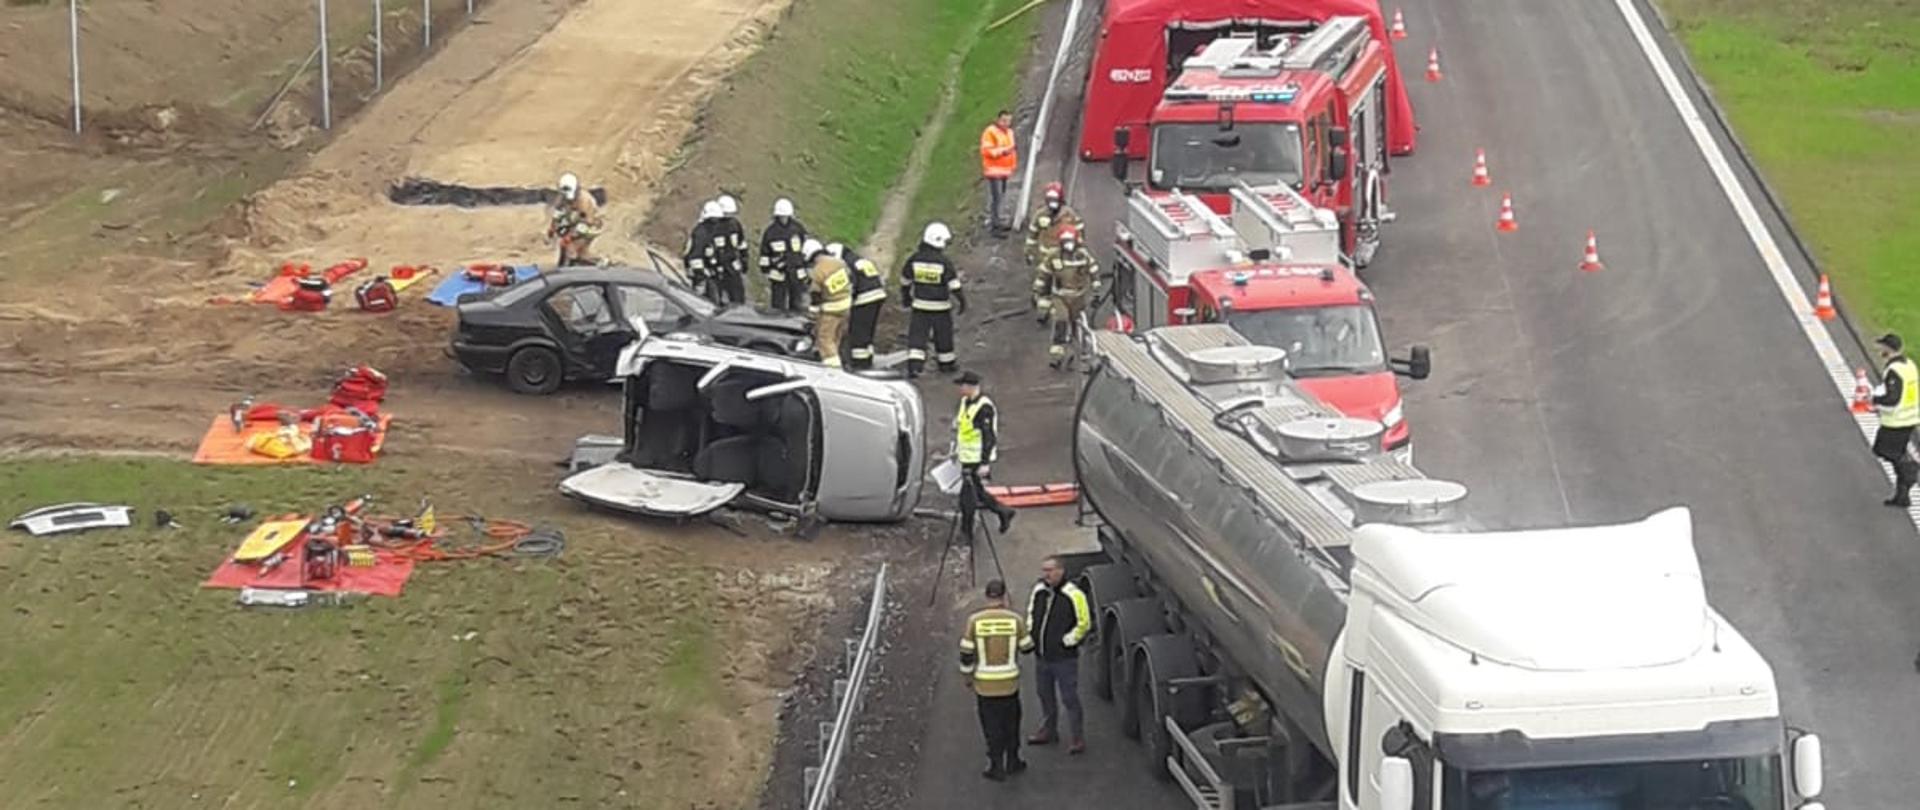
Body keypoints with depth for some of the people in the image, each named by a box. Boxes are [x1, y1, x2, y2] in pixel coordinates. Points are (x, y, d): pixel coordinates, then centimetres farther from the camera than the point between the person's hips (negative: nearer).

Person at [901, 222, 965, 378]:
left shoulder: (914, 260, -6)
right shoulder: (944, 263, -16)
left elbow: (905, 281, 7)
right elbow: (955, 286, -13)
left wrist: (905, 297, 24)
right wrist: (962, 302, 0)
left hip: (920, 306, 2)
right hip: (940, 307, -2)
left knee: (917, 336, 3)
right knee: (943, 336, 16)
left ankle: (914, 365, -11)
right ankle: (946, 363, 31)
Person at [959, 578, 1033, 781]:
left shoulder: (975, 621, -11)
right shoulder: (1015, 620, -9)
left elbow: (966, 653, -6)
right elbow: (1027, 647, 2)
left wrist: (967, 673, 9)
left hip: (984, 684, -1)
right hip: (1009, 683, 1)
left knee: (992, 726, 8)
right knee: (1011, 722, 18)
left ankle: (997, 767, 10)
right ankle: (1012, 762, 26)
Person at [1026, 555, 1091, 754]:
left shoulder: (1073, 595, -16)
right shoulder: (1038, 591, 4)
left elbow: (1084, 623, -12)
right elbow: (1031, 613, 21)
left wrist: (1067, 641, -11)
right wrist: (1032, 635, 9)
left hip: (1064, 658, -7)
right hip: (1041, 656, 7)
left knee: (1070, 698, -2)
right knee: (1045, 695, 20)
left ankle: (1077, 739, 5)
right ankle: (1048, 730, 36)